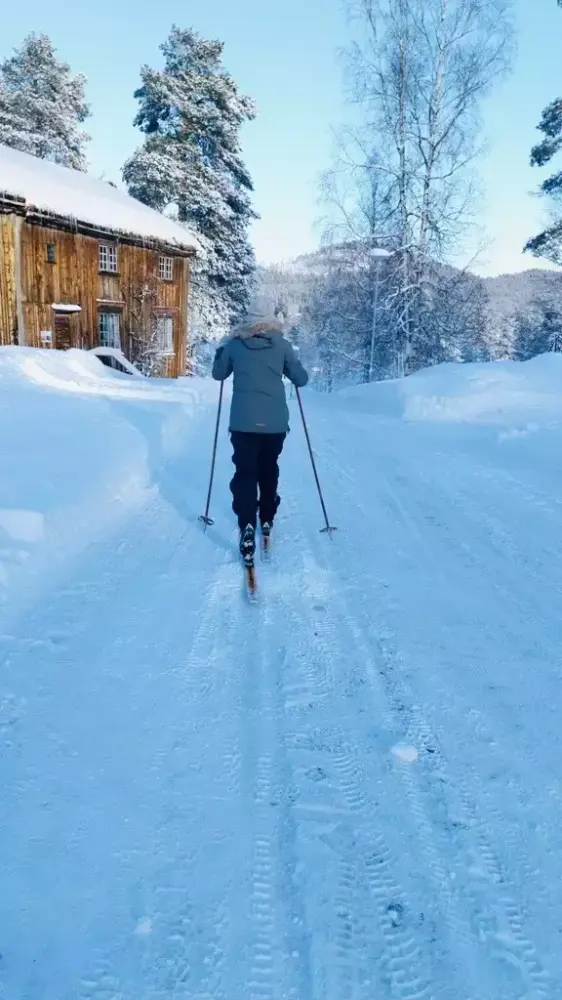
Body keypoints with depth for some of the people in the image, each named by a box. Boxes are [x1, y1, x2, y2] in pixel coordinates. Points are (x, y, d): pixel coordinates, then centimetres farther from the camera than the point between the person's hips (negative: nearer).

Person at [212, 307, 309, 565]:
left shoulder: (234, 343, 3)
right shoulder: (281, 344, 1)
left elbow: (218, 374, 17)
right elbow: (301, 379, 5)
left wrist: (222, 351, 33)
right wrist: (291, 367, 25)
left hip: (243, 422, -1)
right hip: (275, 422, 1)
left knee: (245, 473, 1)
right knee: (269, 471, 19)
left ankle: (247, 527, -17)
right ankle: (266, 521, 30)